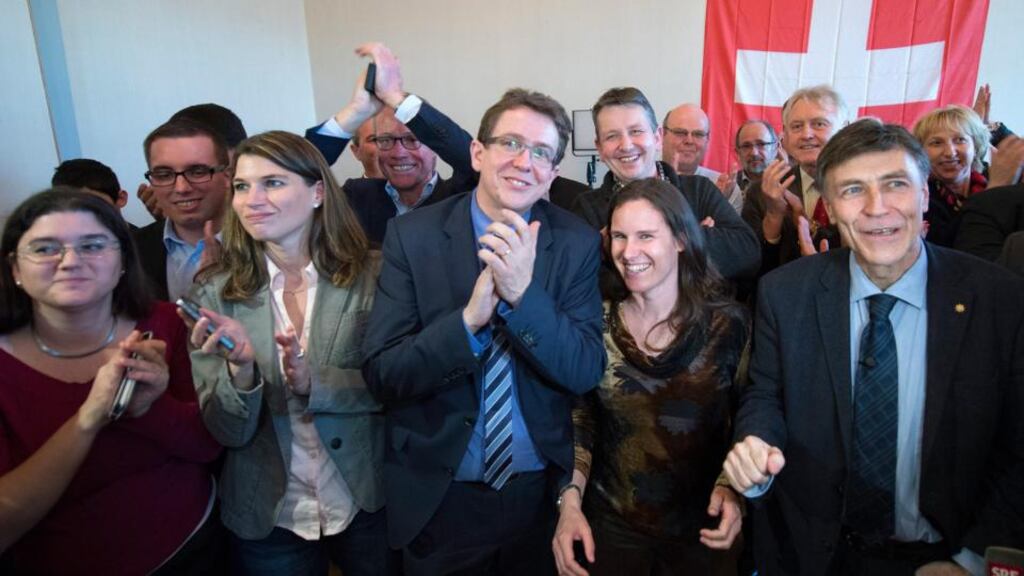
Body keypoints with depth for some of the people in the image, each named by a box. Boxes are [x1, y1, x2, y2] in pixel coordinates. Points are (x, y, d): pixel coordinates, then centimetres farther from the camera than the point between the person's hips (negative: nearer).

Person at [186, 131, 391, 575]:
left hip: (368, 504, -1)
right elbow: (226, 432, -8)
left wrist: (312, 382, -25)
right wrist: (241, 368, -27)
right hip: (266, 519, 1)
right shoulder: (215, 291, -7)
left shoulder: (370, 277, -11)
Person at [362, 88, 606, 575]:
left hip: (541, 493, 2)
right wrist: (469, 318, -30)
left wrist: (524, 293, -27)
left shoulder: (577, 242, -7)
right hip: (439, 495, -1)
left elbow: (586, 372, -12)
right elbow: (380, 374, -14)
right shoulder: (413, 235, -11)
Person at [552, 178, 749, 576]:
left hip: (701, 530, -1)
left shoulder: (727, 323, -11)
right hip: (610, 527, 1)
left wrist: (734, 488, -18)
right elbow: (580, 424, 0)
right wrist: (570, 501, -12)